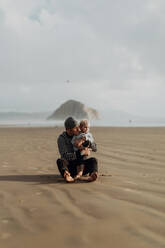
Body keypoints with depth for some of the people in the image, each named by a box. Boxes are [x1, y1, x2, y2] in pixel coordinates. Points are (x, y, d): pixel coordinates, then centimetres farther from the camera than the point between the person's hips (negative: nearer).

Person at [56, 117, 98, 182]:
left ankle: (92, 176, -55)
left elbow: (95, 148, 3)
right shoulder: (61, 138, -12)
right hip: (69, 168, -2)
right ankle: (68, 176, -61)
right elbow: (64, 156, -26)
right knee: (60, 161, -32)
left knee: (93, 160, -24)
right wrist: (81, 153, -26)